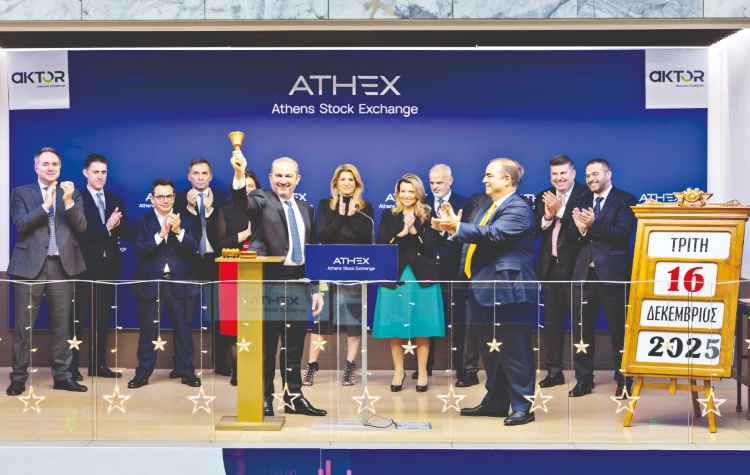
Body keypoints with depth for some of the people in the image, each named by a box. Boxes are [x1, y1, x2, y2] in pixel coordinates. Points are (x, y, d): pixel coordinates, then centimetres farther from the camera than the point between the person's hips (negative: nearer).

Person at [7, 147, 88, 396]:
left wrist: (68, 201, -15)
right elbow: (21, 225, -8)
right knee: (23, 326, 0)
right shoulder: (21, 193, 6)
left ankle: (62, 375, 13)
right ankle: (18, 377, 6)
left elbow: (81, 228, -1)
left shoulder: (72, 194, 11)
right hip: (31, 265, -2)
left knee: (62, 325, 6)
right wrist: (46, 204, -17)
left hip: (62, 266, 2)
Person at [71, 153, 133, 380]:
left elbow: (127, 234, 4)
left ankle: (98, 364, 16)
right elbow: (78, 234, -17)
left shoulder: (116, 200, 11)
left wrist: (118, 224, -16)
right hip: (85, 266, -5)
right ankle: (72, 365, 4)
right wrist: (106, 227, -23)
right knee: (78, 317, -1)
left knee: (102, 318, 10)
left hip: (109, 266, 5)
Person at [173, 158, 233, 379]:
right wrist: (190, 207, -18)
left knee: (219, 314, 3)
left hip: (215, 262, 0)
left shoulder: (222, 198, 4)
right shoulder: (179, 199, 4)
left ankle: (220, 362, 11)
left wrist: (209, 209, -18)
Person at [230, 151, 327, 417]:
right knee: (266, 345, 1)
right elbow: (242, 203, -24)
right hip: (270, 282, -5)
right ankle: (265, 398, 10)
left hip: (299, 283, 5)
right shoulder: (263, 200, 0)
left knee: (294, 345, 10)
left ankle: (294, 398, 18)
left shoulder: (306, 209, 16)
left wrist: (316, 289, 13)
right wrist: (239, 174, -42)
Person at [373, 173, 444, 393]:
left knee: (422, 327, 1)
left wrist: (414, 231, -17)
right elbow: (380, 245, -2)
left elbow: (432, 246, -5)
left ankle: (422, 372, 10)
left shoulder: (428, 216, 5)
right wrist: (400, 234, -15)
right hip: (394, 276, 1)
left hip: (422, 277, -1)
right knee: (395, 327, 3)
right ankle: (398, 371, 15)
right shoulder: (389, 216, 9)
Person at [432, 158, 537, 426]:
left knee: (513, 351, -5)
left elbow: (494, 234, -24)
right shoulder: (487, 209, 20)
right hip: (482, 290, 10)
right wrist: (453, 227, 3)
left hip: (507, 290, -10)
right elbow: (475, 239, 17)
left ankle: (523, 406, 2)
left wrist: (458, 228, -23)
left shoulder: (518, 208, -11)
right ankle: (495, 402, 25)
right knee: (489, 350, 15)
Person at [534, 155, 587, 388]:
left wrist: (560, 210, -23)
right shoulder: (543, 198, 11)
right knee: (552, 321, 10)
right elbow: (536, 230, 3)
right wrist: (547, 216, -15)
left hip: (575, 266, -5)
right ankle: (554, 371, 18)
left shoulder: (585, 194, -6)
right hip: (550, 267, 5)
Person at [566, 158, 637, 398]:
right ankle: (583, 379, 15)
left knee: (619, 329, 2)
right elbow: (571, 237, 8)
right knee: (582, 329, 6)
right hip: (584, 272, 5)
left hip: (613, 273, -5)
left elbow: (623, 234, -14)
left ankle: (623, 380, 12)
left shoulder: (625, 200, -2)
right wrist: (579, 229, -14)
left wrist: (594, 224, -22)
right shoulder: (582, 202, 15)